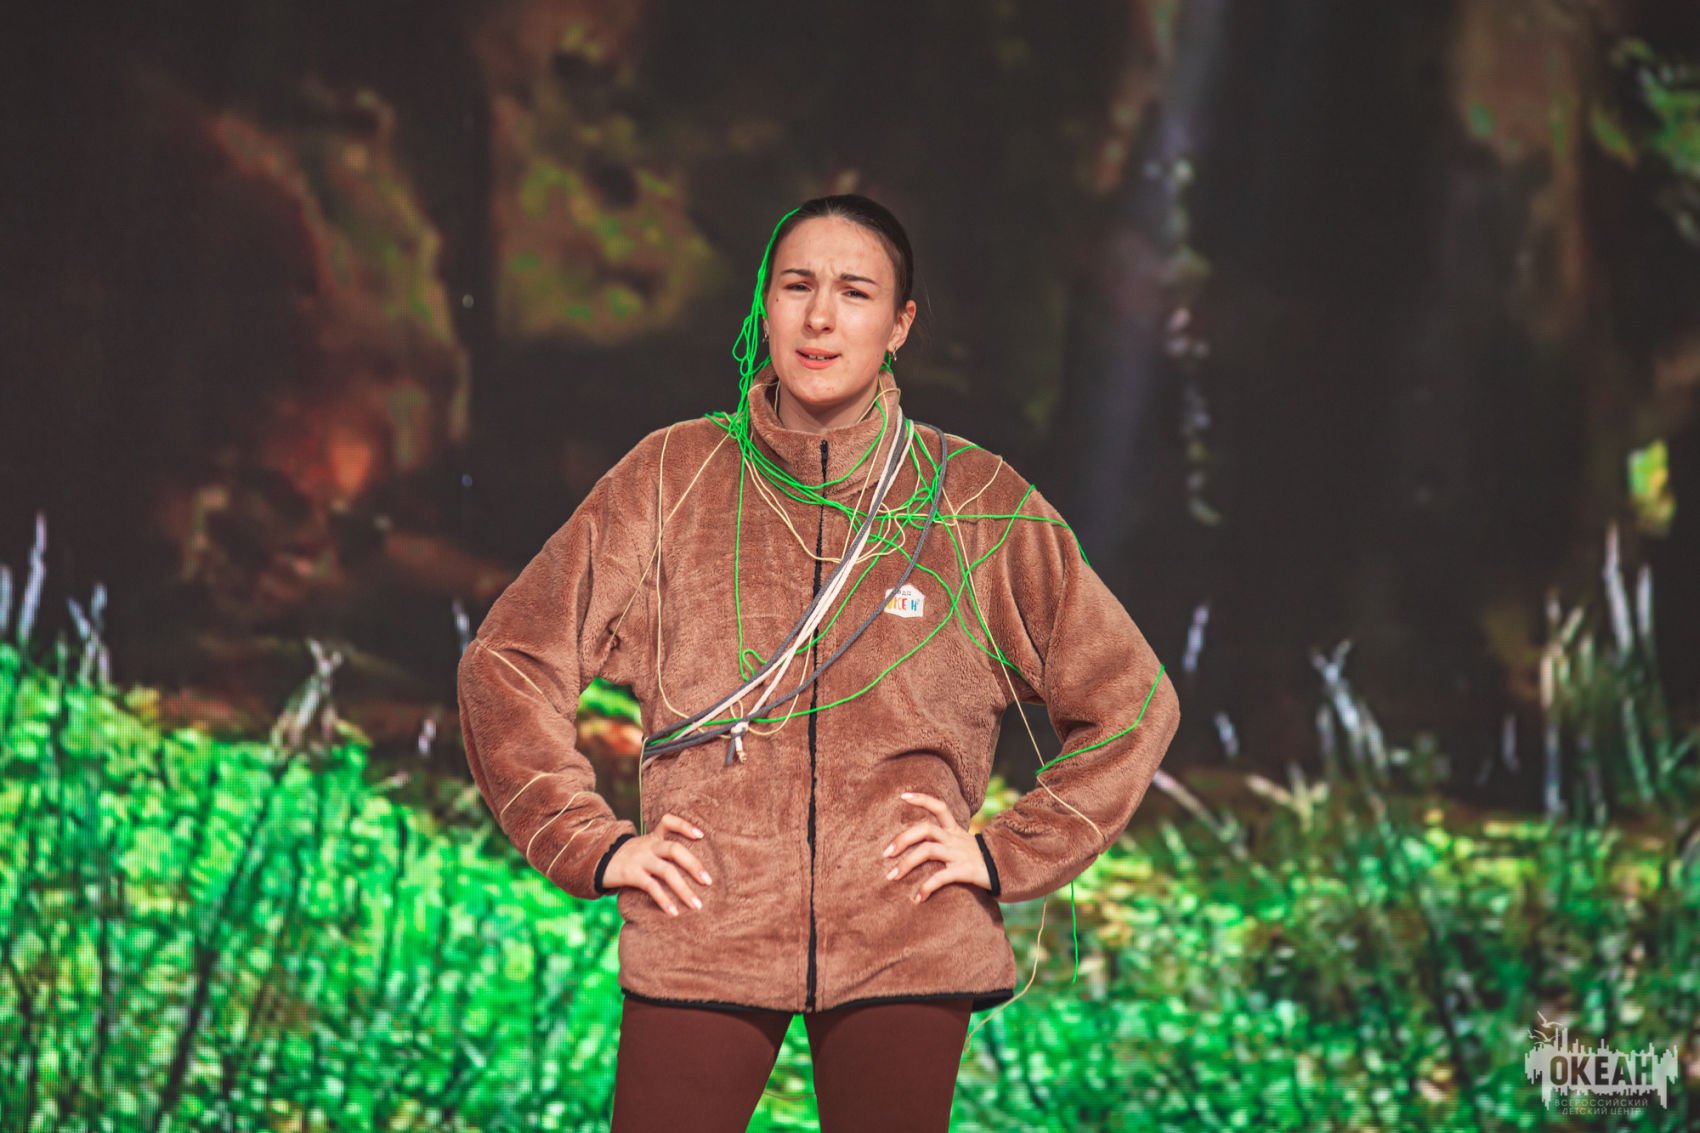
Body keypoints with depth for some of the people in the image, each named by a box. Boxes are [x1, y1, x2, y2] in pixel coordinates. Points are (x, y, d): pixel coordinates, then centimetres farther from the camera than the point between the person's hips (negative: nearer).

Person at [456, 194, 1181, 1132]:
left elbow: (1130, 702, 11)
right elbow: (506, 664, 9)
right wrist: (593, 845, 1)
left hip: (907, 948, 0)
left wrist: (1010, 854, 3)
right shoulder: (673, 478, 5)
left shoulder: (974, 501, 5)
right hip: (699, 939, 0)